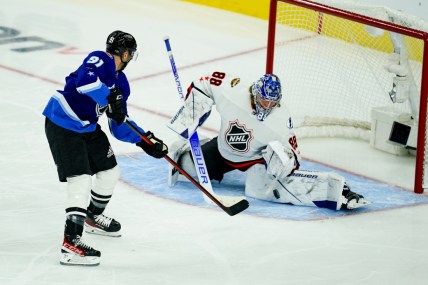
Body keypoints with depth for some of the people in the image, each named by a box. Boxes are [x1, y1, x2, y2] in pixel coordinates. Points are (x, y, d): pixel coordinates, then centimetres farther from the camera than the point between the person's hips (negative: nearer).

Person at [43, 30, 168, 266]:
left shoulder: (121, 83, 11)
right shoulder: (100, 60, -16)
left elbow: (120, 126, 12)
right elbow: (84, 80, -39)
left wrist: (145, 141, 0)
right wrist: (110, 100, -36)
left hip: (87, 128, 10)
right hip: (61, 124, -10)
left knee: (110, 171, 19)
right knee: (81, 179, -18)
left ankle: (93, 217, 44)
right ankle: (71, 242, -22)